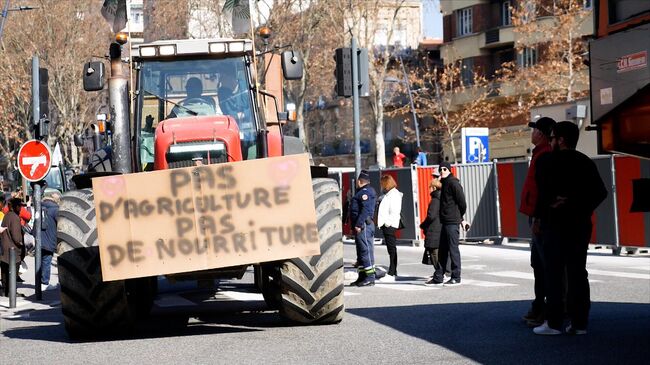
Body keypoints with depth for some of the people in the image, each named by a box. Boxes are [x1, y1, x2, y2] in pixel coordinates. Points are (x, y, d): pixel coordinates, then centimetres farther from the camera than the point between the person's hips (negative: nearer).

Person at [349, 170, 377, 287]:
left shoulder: (366, 192, -12)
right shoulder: (362, 191, 21)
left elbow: (366, 209, -22)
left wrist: (358, 224, -25)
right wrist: (355, 224, 21)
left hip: (364, 225, -11)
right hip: (360, 225, 11)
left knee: (366, 250, -11)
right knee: (361, 251, 13)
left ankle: (370, 277, -12)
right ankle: (362, 276, 19)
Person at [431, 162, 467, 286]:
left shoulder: (453, 183, -11)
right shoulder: (444, 183, 17)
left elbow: (462, 201, -15)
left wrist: (460, 216, -1)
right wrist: (460, 217, 16)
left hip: (452, 222, -10)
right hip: (445, 221, 10)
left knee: (453, 249, -6)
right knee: (442, 249, 13)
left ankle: (456, 278, -2)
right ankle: (438, 276, 18)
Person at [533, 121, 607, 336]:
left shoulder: (547, 161, -7)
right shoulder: (586, 163, 8)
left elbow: (543, 192, -12)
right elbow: (600, 192, 2)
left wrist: (539, 219, -3)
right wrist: (582, 209, 2)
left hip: (555, 224, -5)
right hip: (580, 225, 5)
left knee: (554, 274, -1)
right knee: (577, 273, 8)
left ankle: (554, 322, -3)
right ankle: (579, 322, 7)